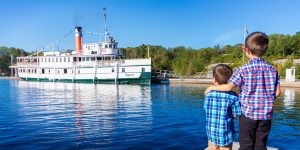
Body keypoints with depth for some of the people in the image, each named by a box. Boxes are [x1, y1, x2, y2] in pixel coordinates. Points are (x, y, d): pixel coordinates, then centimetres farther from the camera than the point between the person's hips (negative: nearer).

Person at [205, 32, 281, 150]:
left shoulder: (243, 70, -12)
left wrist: (212, 87, 2)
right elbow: (277, 92, 2)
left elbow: (228, 87, -13)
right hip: (266, 116, 4)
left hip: (248, 114, -3)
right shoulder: (273, 70, 0)